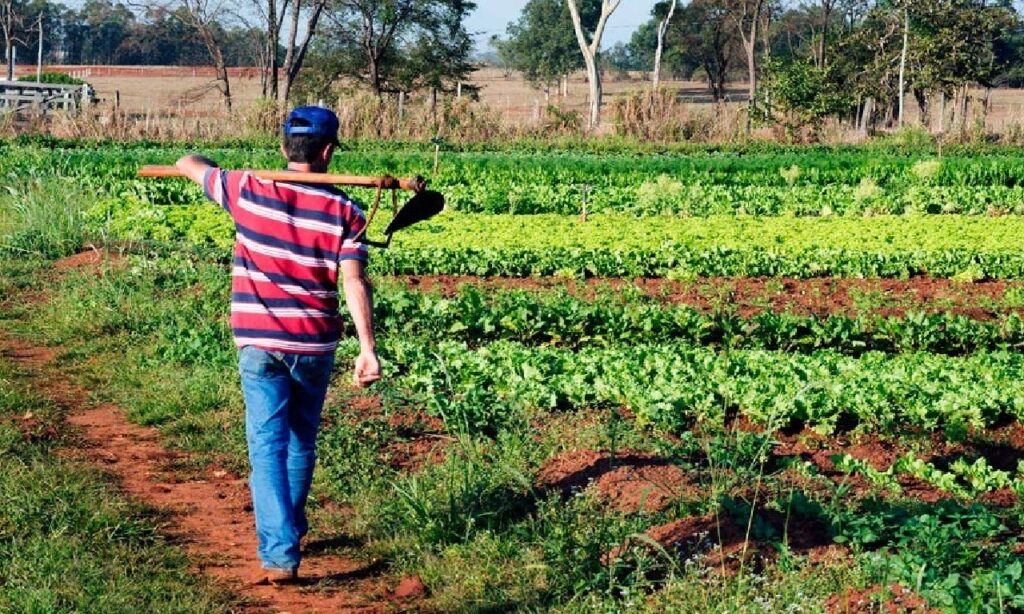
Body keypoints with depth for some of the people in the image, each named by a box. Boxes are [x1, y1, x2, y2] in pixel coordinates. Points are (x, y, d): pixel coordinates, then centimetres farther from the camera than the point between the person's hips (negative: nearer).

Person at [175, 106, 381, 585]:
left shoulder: (249, 191, -3)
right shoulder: (344, 211, -5)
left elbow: (188, 164, 12)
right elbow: (354, 282, -14)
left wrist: (219, 172, 35)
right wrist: (368, 348, -16)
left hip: (258, 343, -1)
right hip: (315, 344, 1)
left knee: (268, 447, -3)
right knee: (301, 443, 20)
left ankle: (279, 555, -15)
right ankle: (289, 532, 36)